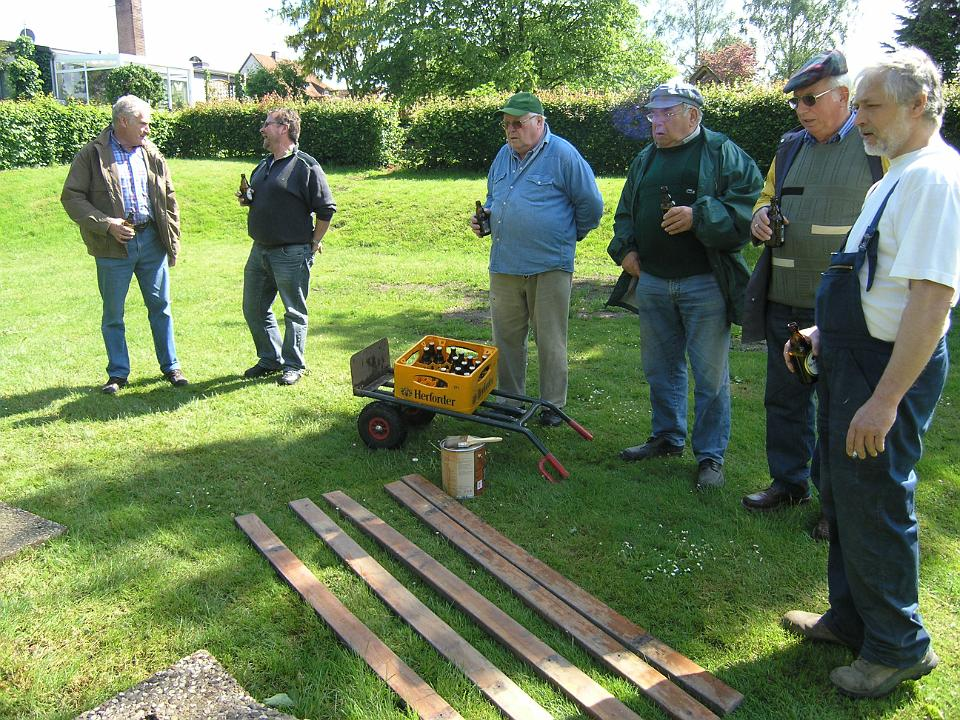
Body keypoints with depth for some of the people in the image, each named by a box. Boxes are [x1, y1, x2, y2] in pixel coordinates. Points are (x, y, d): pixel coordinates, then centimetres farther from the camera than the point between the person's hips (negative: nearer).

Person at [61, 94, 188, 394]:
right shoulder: (92, 154, -4)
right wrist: (106, 224, -16)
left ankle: (170, 366, 21)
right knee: (113, 313, 6)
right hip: (114, 246, -3)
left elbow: (169, 198, 14)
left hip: (152, 240, 3)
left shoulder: (152, 154, 8)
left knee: (160, 306, 9)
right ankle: (118, 374, 19)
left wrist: (173, 237, 8)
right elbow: (71, 197, -5)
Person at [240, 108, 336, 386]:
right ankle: (270, 359, 29)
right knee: (254, 309, 14)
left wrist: (314, 242, -7)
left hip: (291, 254, -8)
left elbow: (326, 209, -11)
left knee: (295, 312, 4)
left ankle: (294, 365, 17)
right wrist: (246, 200, 6)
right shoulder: (264, 165, 14)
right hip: (259, 250, 9)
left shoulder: (305, 166, -11)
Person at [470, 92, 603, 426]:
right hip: (504, 266, 6)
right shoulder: (504, 155, 13)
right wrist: (484, 215, 8)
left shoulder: (563, 154, -6)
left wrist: (568, 236, 8)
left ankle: (552, 405, 17)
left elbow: (591, 205, -2)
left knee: (550, 341, 4)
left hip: (549, 266, -6)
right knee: (506, 337, 10)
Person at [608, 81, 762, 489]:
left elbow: (748, 204, -14)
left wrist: (699, 217, -24)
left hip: (705, 284, -6)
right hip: (652, 283, 6)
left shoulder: (723, 153, -3)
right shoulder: (645, 160, 16)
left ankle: (710, 456, 13)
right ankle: (667, 437, 33)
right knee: (660, 368, 16)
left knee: (710, 375, 1)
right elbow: (625, 211, 24)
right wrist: (625, 248, 7)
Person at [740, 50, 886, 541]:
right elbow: (767, 196, 26)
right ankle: (789, 482, 33)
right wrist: (760, 216, 2)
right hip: (784, 303, 6)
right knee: (784, 398, 15)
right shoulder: (791, 147, 12)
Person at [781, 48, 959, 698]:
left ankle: (899, 647, 24)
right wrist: (828, 333, 19)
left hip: (889, 371, -11)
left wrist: (884, 400, -29)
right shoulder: (901, 176, 15)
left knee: (874, 506, 2)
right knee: (842, 495, 20)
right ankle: (852, 619, 39)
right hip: (855, 357, 11)